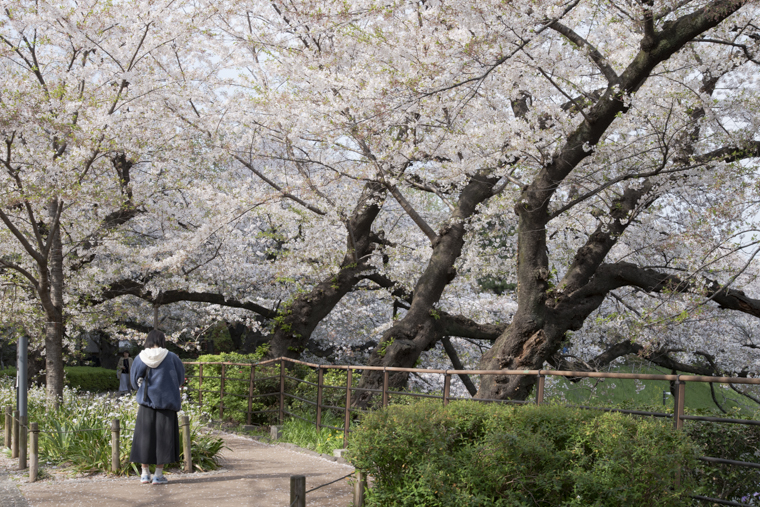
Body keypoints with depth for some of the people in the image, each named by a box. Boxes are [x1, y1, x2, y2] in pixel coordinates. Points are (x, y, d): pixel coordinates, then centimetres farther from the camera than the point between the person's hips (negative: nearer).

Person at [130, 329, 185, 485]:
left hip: (146, 402, 2)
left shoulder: (139, 359, -1)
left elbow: (135, 382, 7)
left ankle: (145, 474, 10)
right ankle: (158, 475, 4)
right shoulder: (171, 358, -5)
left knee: (145, 436, 9)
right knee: (163, 437, 5)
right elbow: (180, 378, 6)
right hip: (166, 401, -2)